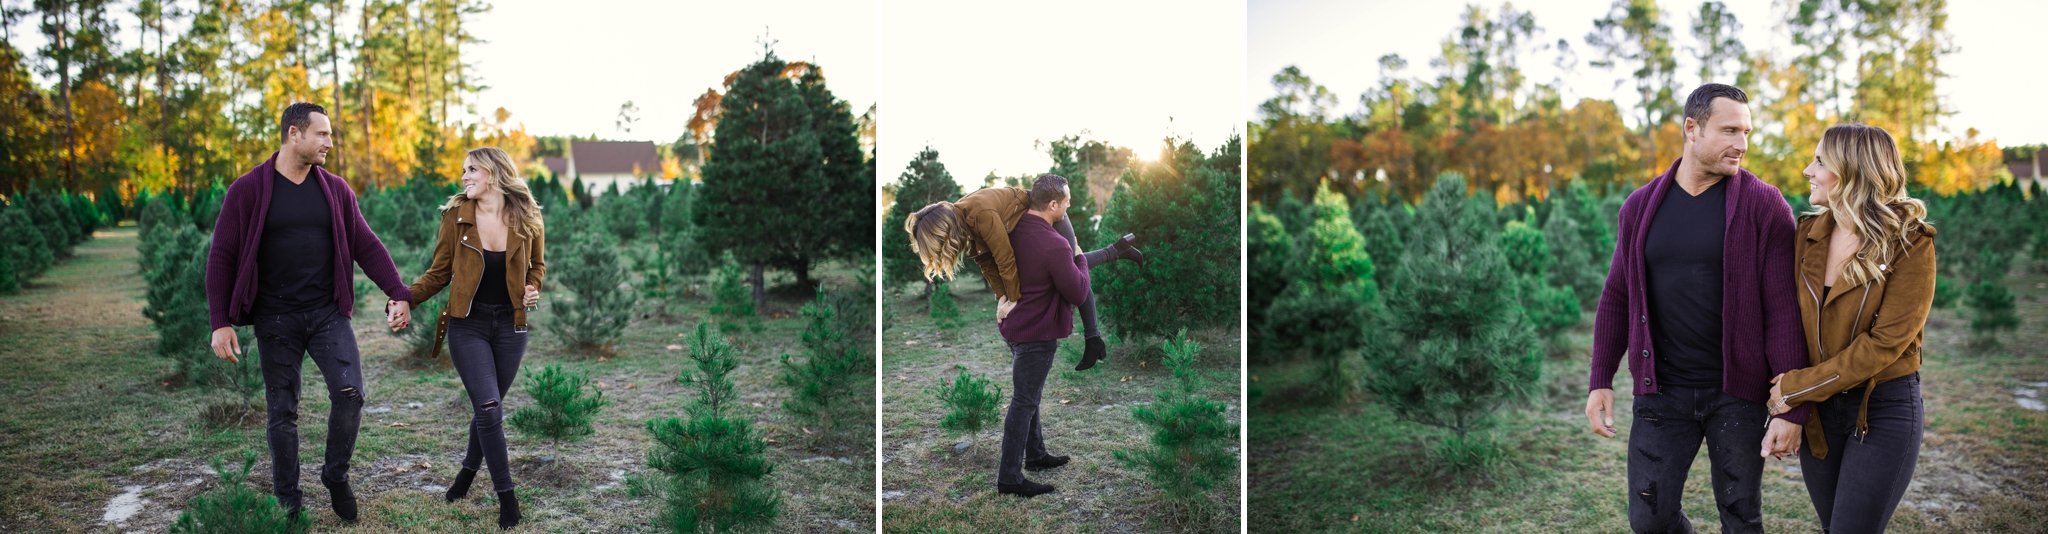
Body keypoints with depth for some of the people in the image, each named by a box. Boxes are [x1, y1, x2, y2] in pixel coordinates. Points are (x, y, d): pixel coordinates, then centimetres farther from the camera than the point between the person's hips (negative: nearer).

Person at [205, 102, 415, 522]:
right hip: (276, 320, -2)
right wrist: (221, 323, -7)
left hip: (328, 313, 2)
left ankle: (336, 476, 11)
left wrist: (399, 293, -1)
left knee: (350, 395, -12)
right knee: (282, 412, 6)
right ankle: (288, 501, 19)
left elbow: (366, 246, 8)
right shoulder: (248, 191, -4)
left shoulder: (335, 189, 6)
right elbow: (221, 257, -2)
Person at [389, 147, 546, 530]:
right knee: (488, 406, -12)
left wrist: (532, 289, -5)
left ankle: (469, 468, 37)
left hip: (510, 325, 2)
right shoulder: (456, 217, -4)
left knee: (488, 406, 10)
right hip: (468, 323, -2)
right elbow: (440, 272, 3)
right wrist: (406, 299, -11)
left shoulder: (527, 219, -2)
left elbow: (537, 264, 15)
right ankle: (506, 496, -1)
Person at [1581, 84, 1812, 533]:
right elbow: (1617, 297, 10)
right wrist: (1601, 380, 5)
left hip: (1738, 391, -2)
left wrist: (1792, 409, -13)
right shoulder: (1641, 206, 5)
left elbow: (1784, 311, -9)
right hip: (1662, 390, 2)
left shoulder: (1763, 206, -5)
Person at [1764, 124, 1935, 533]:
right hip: (1817, 411, 5)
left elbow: (1885, 342, -16)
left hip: (1884, 409, -5)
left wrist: (1800, 386, -16)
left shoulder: (1909, 244, -11)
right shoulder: (1809, 233, 4)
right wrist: (1786, 394, -6)